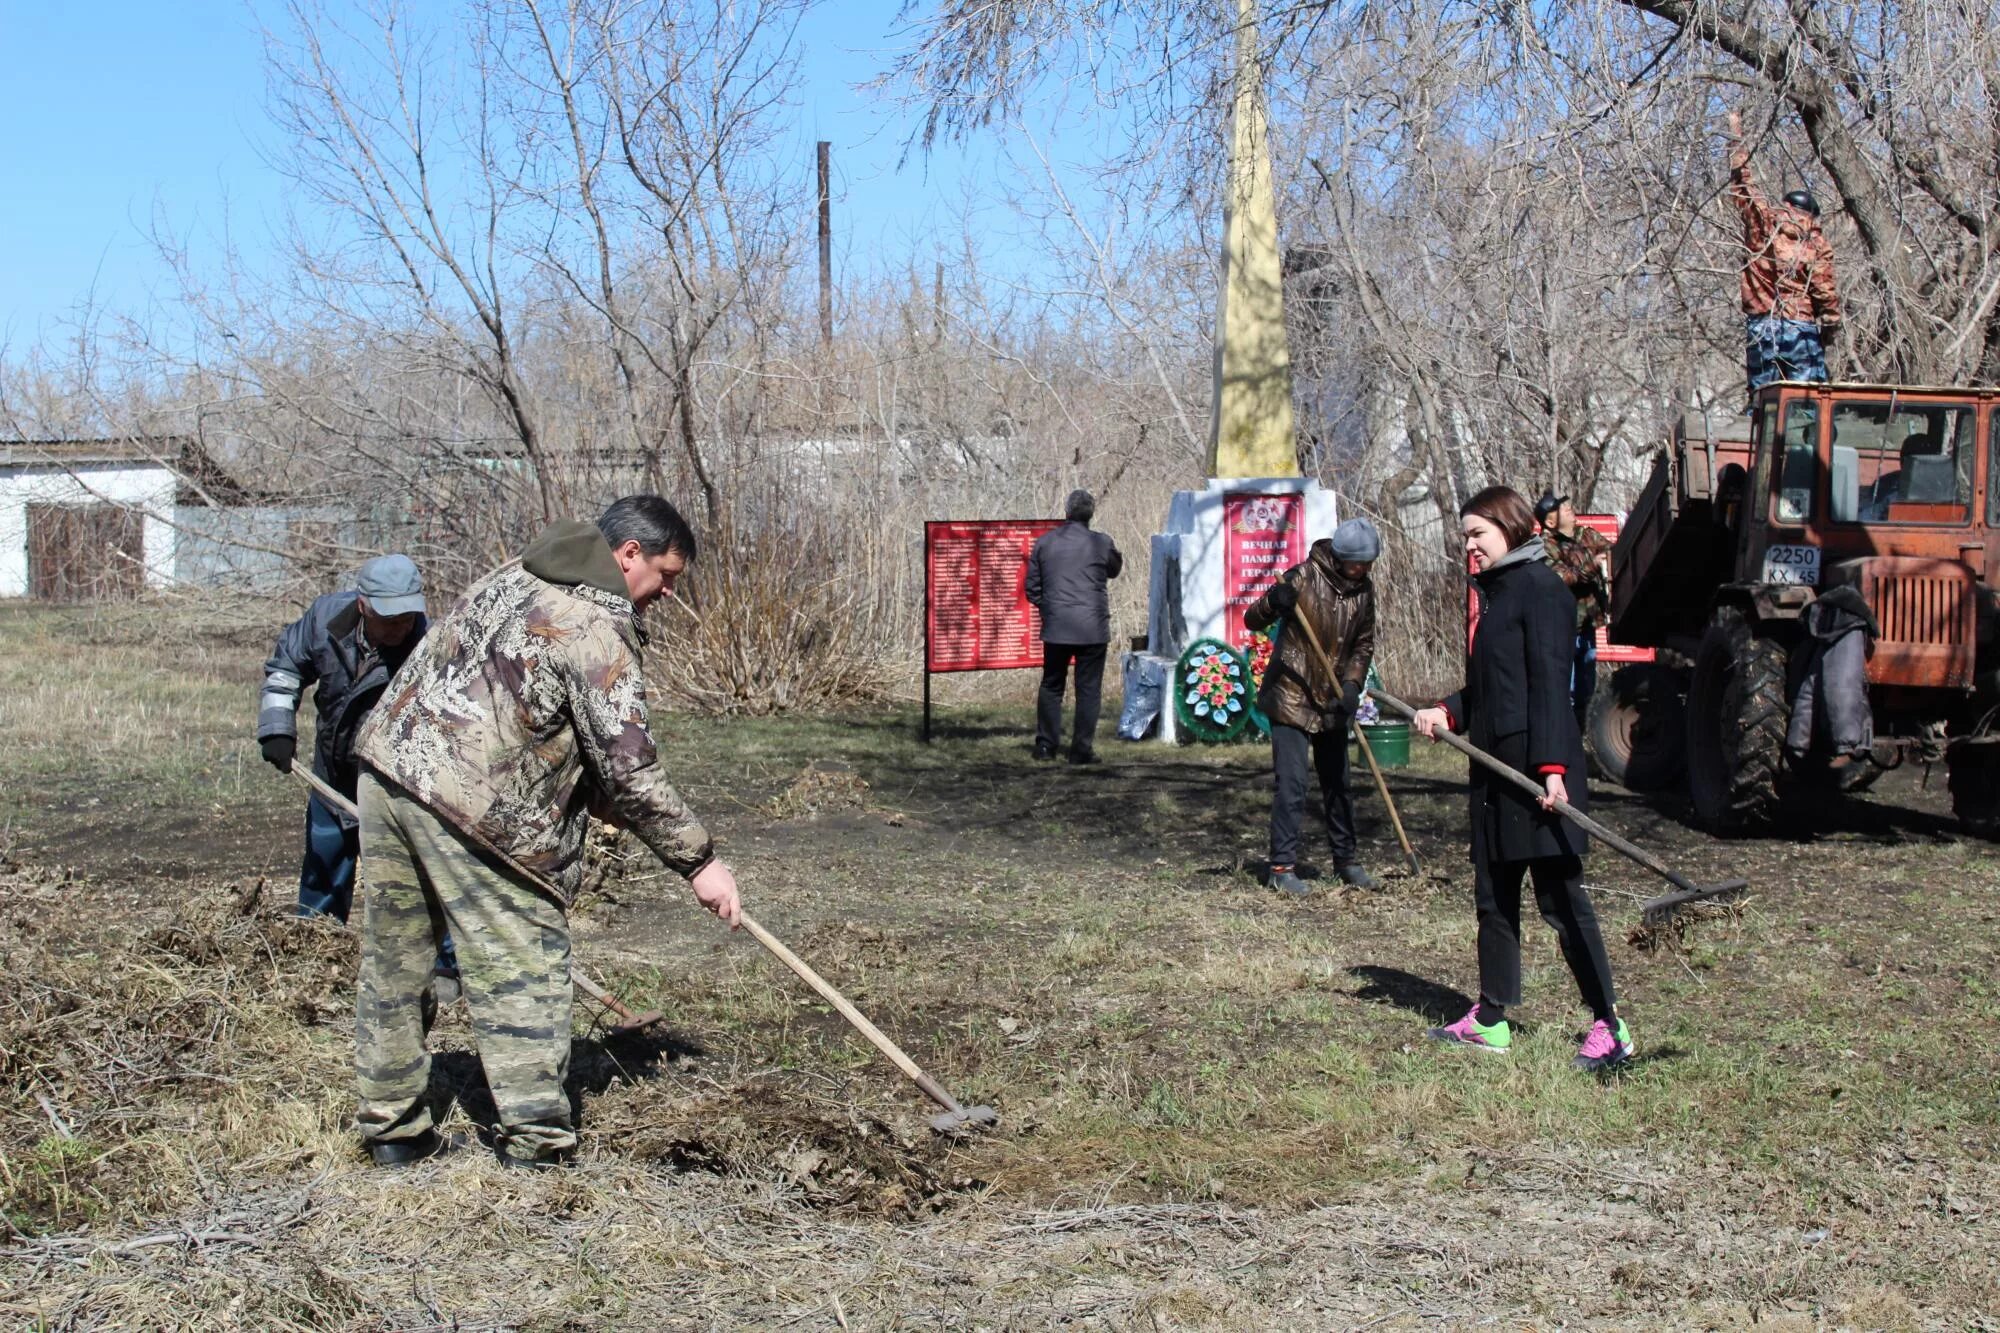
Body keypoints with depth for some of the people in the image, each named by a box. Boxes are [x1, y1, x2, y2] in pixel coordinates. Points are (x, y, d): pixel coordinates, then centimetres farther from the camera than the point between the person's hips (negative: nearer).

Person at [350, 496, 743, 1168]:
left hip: (387, 764, 9)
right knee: (522, 962, 0)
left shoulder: (513, 578, 18)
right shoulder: (598, 629, -10)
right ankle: (534, 1139, 3)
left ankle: (392, 1128, 24)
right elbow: (628, 765, -13)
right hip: (466, 805, -9)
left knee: (392, 957, 14)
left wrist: (594, 797, 23)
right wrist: (698, 861, -5)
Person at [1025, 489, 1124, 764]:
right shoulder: (1102, 543, -7)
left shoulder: (1043, 543, 1)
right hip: (1092, 628, -2)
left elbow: (1032, 588, 6)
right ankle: (1082, 749, 3)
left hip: (1055, 627, 2)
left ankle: (1045, 744, 16)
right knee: (1088, 689, 4)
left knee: (1051, 685, 15)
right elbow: (1115, 569, 14)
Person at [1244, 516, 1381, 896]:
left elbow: (1364, 644, 10)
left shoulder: (1364, 590, 2)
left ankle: (1346, 861, 25)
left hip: (1332, 702, 6)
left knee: (1338, 785, 14)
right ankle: (1282, 866, -1)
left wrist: (1351, 683, -7)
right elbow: (1251, 621, -15)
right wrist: (1272, 603, -37)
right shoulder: (1304, 578, -16)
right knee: (1291, 786, -8)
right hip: (1291, 699, -6)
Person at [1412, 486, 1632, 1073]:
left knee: (1560, 894, -8)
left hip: (1536, 771, -10)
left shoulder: (1540, 589, -11)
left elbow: (1549, 683, -18)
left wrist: (1551, 766, -24)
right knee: (1494, 895, 13)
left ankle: (1609, 1026, -2)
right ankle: (1489, 1021, 21)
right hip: (1495, 766, 10)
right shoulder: (1494, 591, 17)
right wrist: (1448, 714, 7)